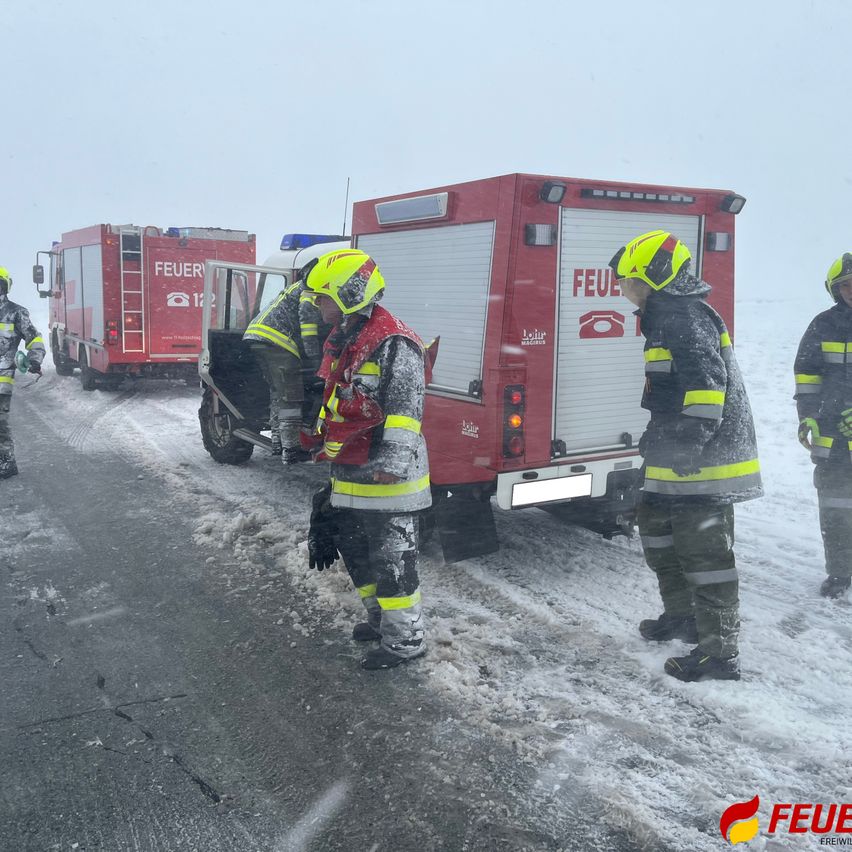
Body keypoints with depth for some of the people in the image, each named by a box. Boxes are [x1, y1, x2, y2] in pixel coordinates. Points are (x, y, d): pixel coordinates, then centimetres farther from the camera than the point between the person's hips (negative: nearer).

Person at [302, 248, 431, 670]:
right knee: (356, 551, 20)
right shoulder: (341, 339, 14)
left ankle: (405, 639, 11)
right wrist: (325, 446, 27)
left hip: (386, 477, -10)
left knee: (392, 557, -2)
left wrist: (394, 462, -28)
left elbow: (406, 409, -23)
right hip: (349, 473, 10)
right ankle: (380, 617, 38)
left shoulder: (393, 343, -18)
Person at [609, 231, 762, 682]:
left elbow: (707, 378, -25)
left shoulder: (683, 315, -15)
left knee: (704, 550, -6)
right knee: (658, 531, 21)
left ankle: (720, 651, 2)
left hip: (704, 458, -11)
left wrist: (692, 441, -27)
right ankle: (682, 615, 36)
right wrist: (659, 438, 30)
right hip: (676, 458, 11)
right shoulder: (666, 316, 18)